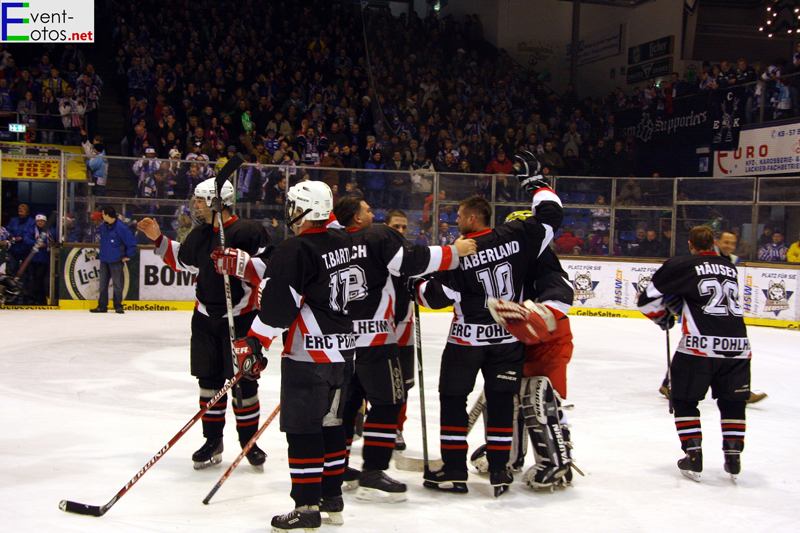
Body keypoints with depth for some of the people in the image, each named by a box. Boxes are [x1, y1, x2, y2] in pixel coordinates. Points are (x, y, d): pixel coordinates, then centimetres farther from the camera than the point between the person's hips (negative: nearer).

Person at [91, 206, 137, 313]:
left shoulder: (120, 228, -14)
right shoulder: (103, 227, 8)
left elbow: (132, 243, -12)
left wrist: (128, 256, -7)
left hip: (116, 261, -7)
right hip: (104, 260, 7)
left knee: (117, 284, 0)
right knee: (103, 284, 8)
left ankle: (118, 306, 9)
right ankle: (102, 306, 14)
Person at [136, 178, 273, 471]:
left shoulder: (248, 231, -13)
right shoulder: (199, 234, 10)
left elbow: (267, 268, -22)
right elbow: (181, 260, 26)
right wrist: (158, 238, 19)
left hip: (240, 317, -6)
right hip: (205, 317, 6)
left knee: (243, 380, 1)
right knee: (209, 379, 9)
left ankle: (249, 440, 16)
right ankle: (213, 441, 20)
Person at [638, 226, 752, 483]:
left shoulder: (680, 265, 5)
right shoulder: (730, 268, 19)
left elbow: (647, 300, 5)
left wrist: (663, 318, 25)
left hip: (700, 345, -4)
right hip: (738, 345, 4)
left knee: (684, 399, 14)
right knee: (733, 402, 22)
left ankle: (693, 457, 9)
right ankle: (733, 457, 20)